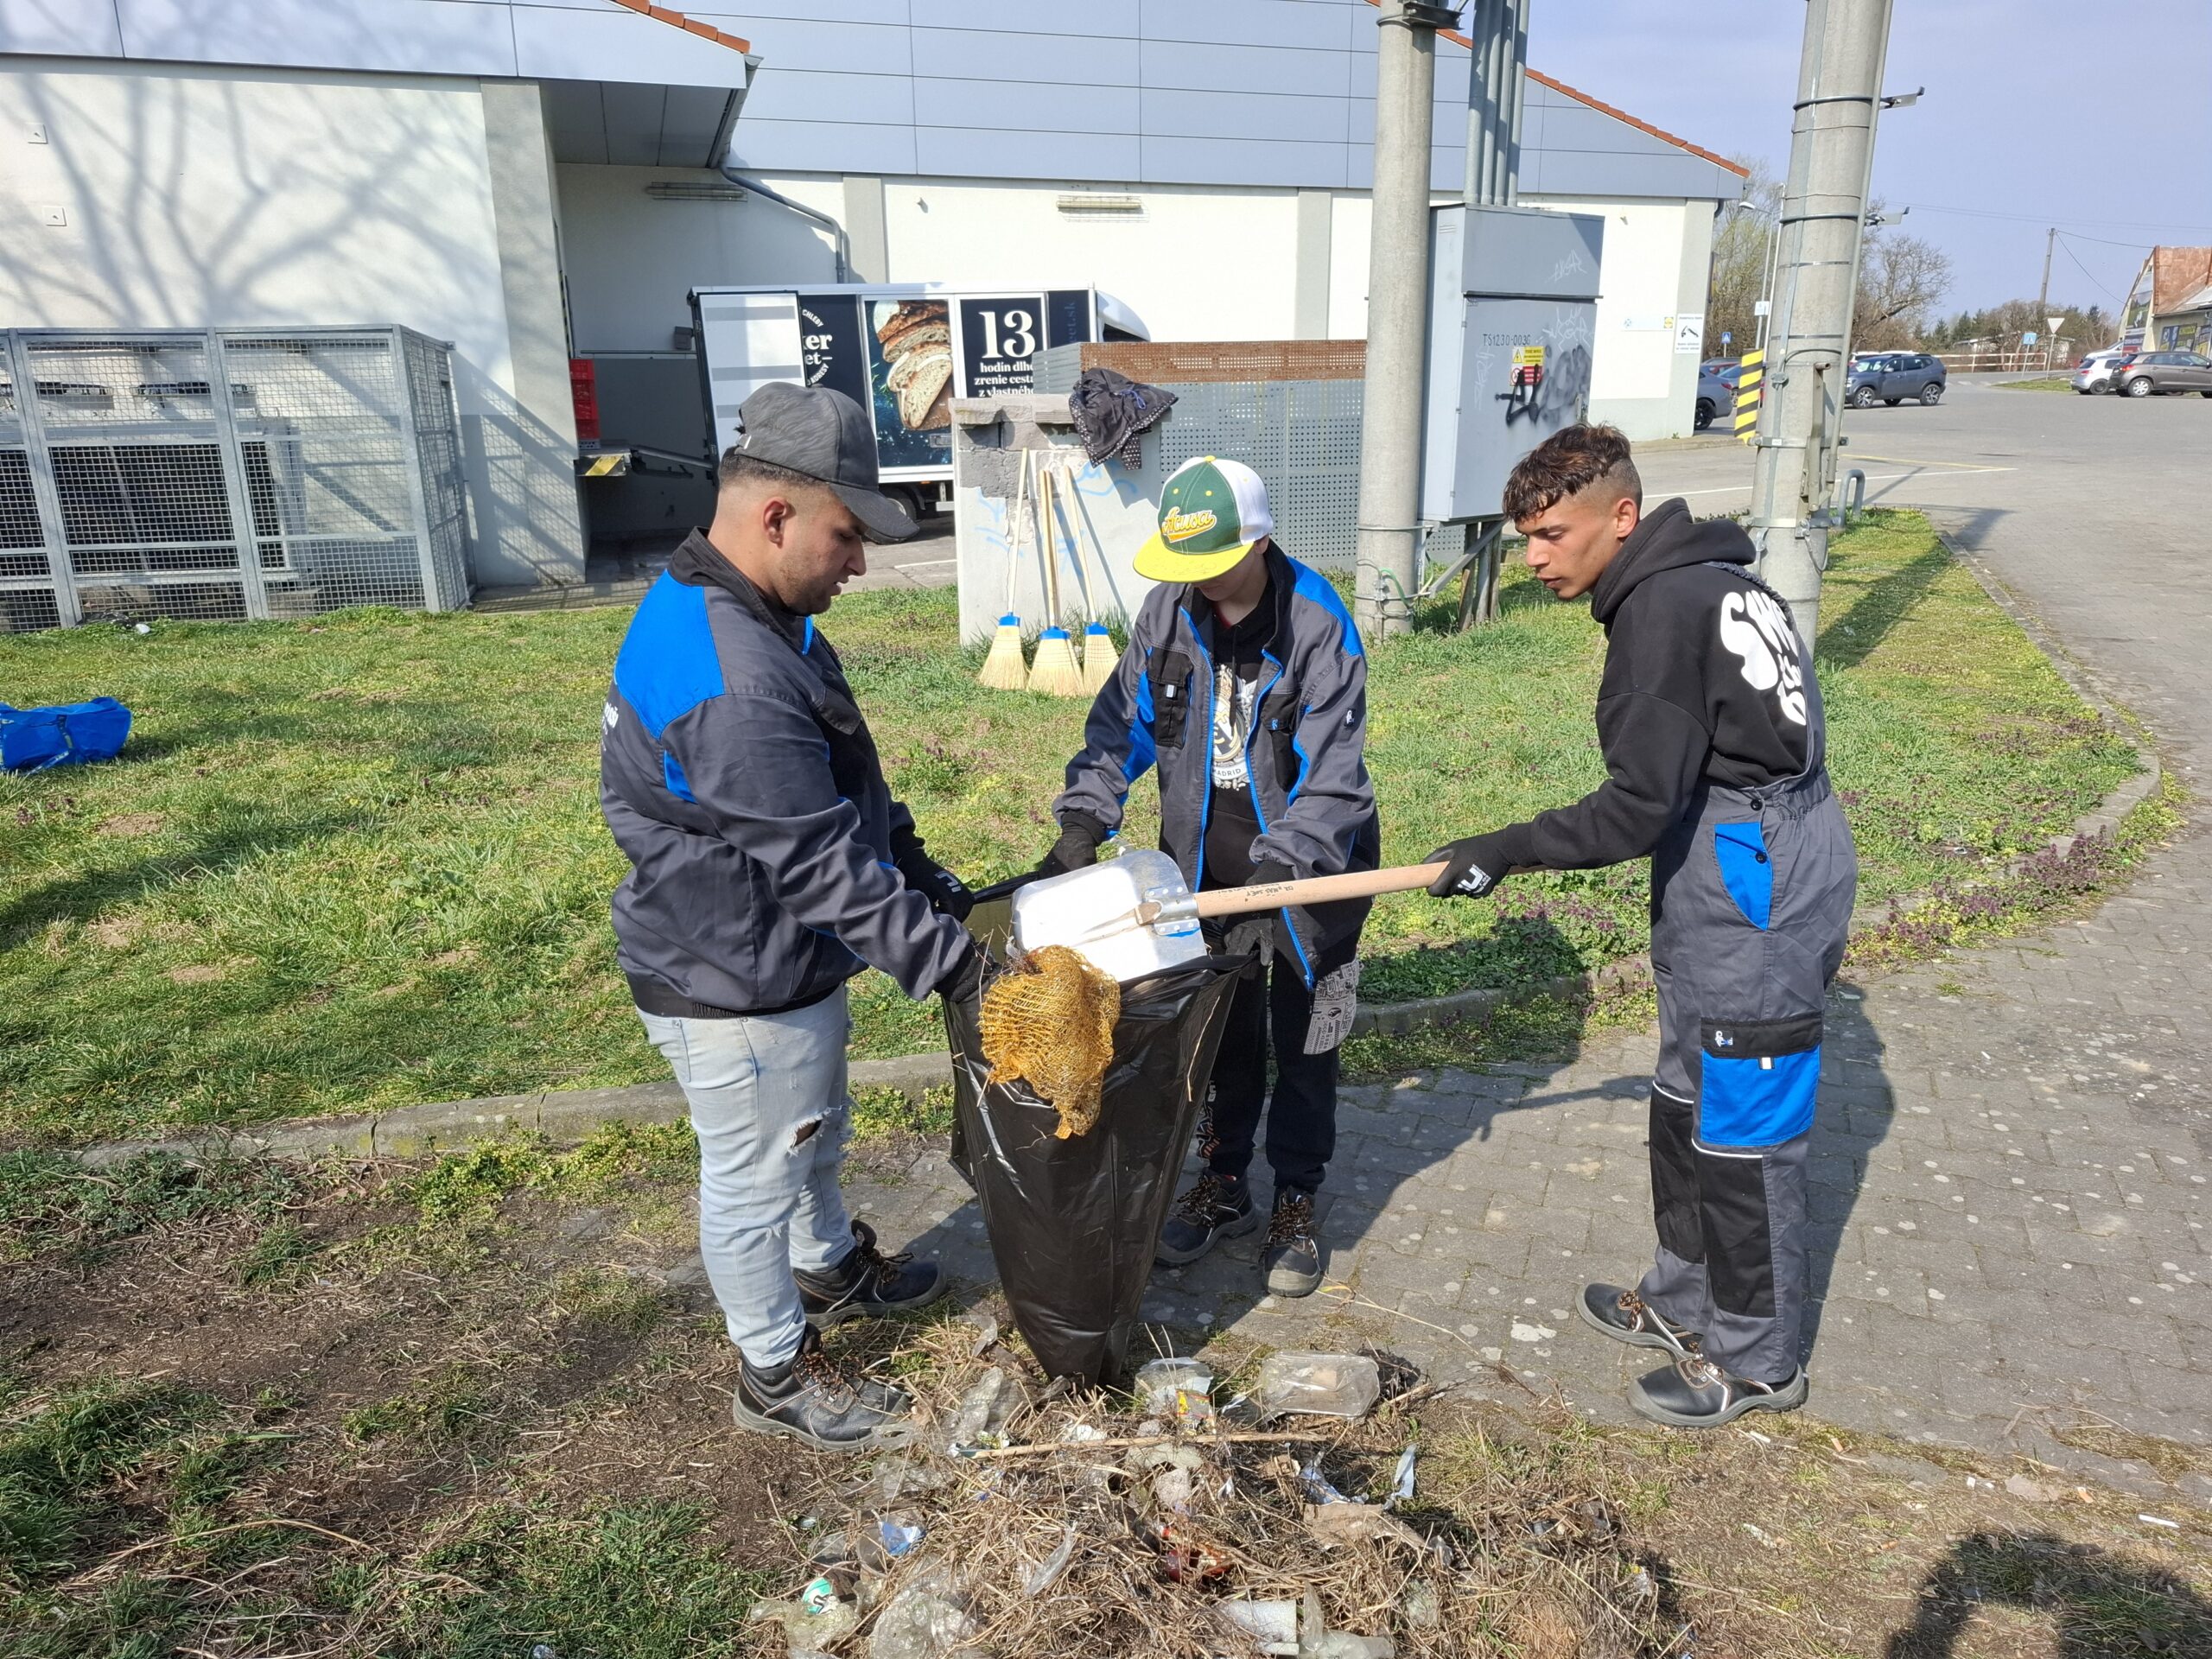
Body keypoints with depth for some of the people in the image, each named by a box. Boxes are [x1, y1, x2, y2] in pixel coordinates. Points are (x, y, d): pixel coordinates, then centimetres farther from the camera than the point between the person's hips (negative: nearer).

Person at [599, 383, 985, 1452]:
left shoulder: (738, 612, 2)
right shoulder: (732, 683, -34)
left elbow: (844, 794, 10)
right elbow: (820, 862, -29)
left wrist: (920, 872, 8)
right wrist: (944, 957, -21)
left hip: (783, 963, 10)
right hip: (735, 997, -10)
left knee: (814, 1134, 30)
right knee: (755, 1181, 12)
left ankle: (832, 1270, 55)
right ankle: (777, 1374, 34)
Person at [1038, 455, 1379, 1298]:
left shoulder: (1320, 625, -22)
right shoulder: (1170, 607, -7)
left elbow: (1330, 775, -24)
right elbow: (1123, 720, -1)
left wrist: (1278, 870, -35)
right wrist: (1083, 823, -14)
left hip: (1307, 868, -4)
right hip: (1204, 864, 4)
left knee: (1302, 1044, 10)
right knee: (1223, 1034, 17)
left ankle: (1296, 1203, 29)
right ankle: (1225, 1185, 36)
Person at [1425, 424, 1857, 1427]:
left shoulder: (1664, 611, -21)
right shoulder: (1705, 579, 10)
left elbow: (1638, 808, -24)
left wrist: (1507, 850, -15)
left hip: (1755, 897, -10)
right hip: (1741, 882, 10)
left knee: (1740, 1129, 3)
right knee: (1685, 1106, 20)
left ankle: (1755, 1360, 20)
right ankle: (1687, 1299, 37)